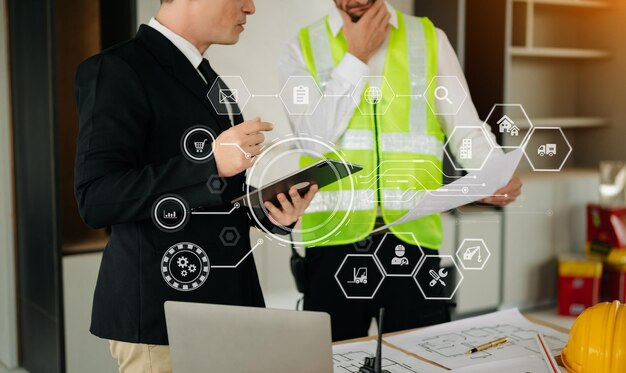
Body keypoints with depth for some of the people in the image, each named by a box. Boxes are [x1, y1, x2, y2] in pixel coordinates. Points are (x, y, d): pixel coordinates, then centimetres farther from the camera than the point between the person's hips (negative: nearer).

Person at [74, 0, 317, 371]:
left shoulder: (211, 81, 13)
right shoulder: (117, 69, -11)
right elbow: (96, 199, -18)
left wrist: (274, 210, 1)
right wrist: (211, 163, -24)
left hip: (226, 301, 8)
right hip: (162, 311, -7)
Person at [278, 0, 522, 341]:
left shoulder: (430, 40, 7)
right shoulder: (301, 49, 4)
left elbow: (466, 129, 3)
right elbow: (315, 140, -9)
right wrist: (356, 56, -7)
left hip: (412, 234, 1)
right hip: (335, 236, 0)